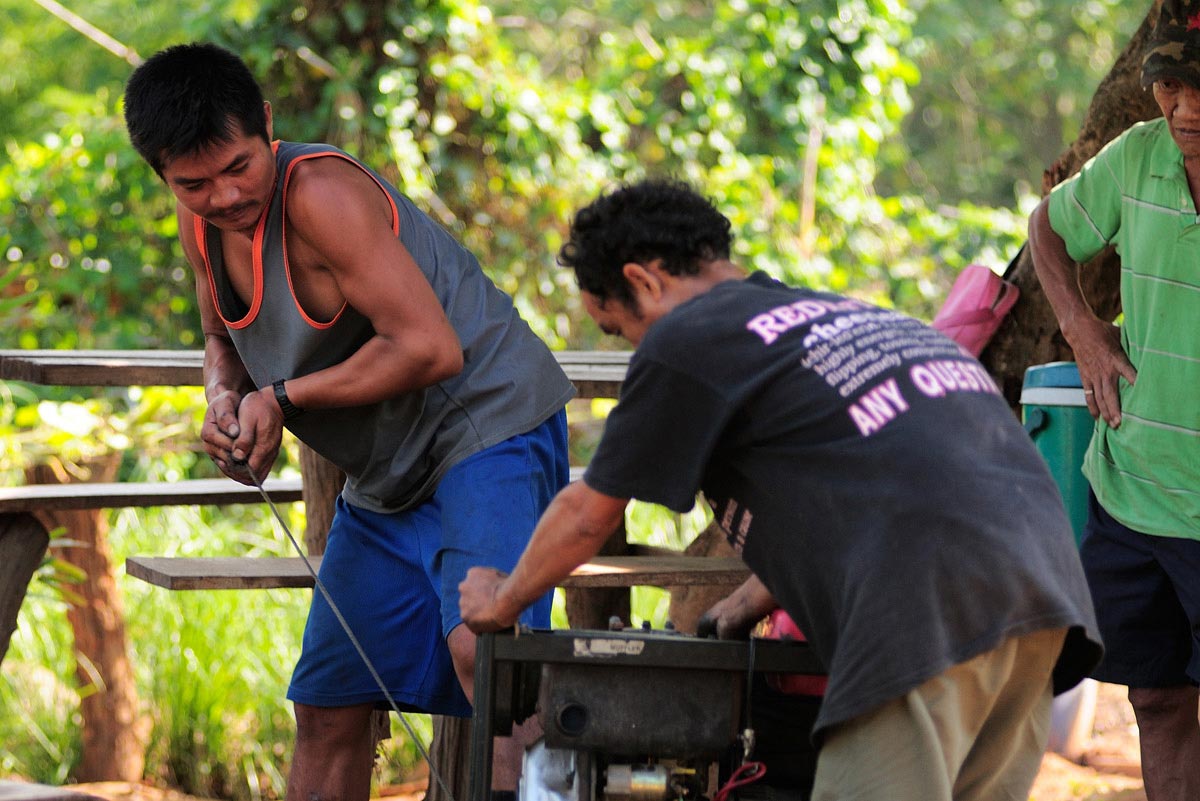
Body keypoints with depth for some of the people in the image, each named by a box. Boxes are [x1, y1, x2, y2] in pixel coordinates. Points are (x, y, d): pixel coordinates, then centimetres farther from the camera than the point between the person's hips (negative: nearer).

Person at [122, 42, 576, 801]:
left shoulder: (320, 194, -25)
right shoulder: (202, 223, 1)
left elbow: (429, 348, -28)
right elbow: (224, 340, 20)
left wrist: (282, 398, -19)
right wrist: (225, 396, -5)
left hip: (488, 426, -9)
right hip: (388, 472, 9)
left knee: (479, 644, -32)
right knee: (329, 703, 11)